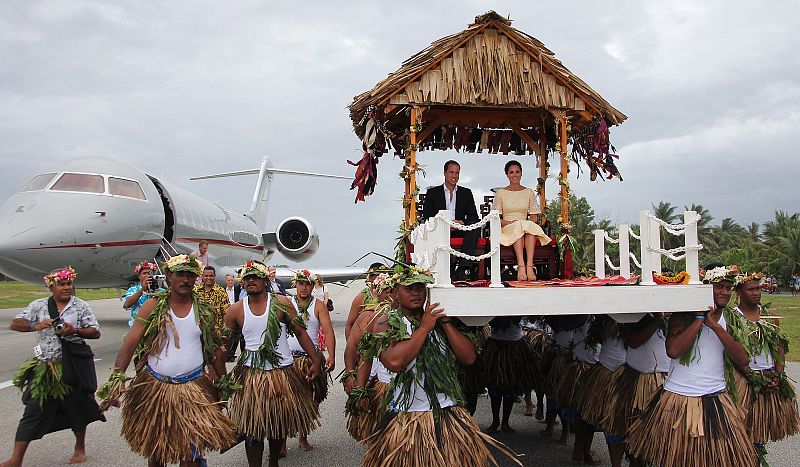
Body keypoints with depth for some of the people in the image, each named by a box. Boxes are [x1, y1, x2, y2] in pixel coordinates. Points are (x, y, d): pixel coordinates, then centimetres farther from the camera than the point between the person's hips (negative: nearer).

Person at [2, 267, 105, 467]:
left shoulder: (81, 306, 0)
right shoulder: (39, 305, 4)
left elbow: (96, 332, -2)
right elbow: (15, 324, 0)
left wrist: (75, 331, -20)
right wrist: (36, 326, -19)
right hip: (44, 367, 1)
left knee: (76, 408, 11)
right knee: (34, 410, 0)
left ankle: (80, 448, 32)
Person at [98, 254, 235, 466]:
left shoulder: (204, 311, 1)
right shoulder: (154, 306, -2)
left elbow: (217, 349, 7)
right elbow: (130, 343, -9)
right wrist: (117, 377, -21)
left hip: (194, 387, 0)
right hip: (154, 385, 0)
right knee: (154, 449, 15)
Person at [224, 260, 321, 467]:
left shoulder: (282, 303, -4)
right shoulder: (235, 310, 0)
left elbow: (301, 333, -1)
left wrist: (315, 361, -7)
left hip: (284, 373, 0)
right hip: (251, 376, 0)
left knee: (280, 425, 14)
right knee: (252, 429, 1)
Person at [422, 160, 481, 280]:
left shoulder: (466, 193, 18)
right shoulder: (432, 193, 12)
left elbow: (474, 216, 8)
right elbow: (426, 217, 2)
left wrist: (462, 223, -15)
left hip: (460, 230, 2)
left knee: (476, 226, -29)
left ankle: (463, 268, -36)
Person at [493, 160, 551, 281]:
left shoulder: (529, 192, 15)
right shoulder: (501, 193, 9)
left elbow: (534, 218, 9)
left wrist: (528, 223, -13)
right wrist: (509, 223, -15)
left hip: (527, 227, 2)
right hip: (507, 229, -2)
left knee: (530, 226, -34)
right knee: (519, 226, -36)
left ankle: (529, 266, -49)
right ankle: (521, 266, -51)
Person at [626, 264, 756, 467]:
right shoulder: (683, 315, -4)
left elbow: (743, 360, -6)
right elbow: (673, 350, -21)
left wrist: (715, 326, -15)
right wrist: (700, 318, -16)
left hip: (715, 399, 4)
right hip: (678, 399, -3)